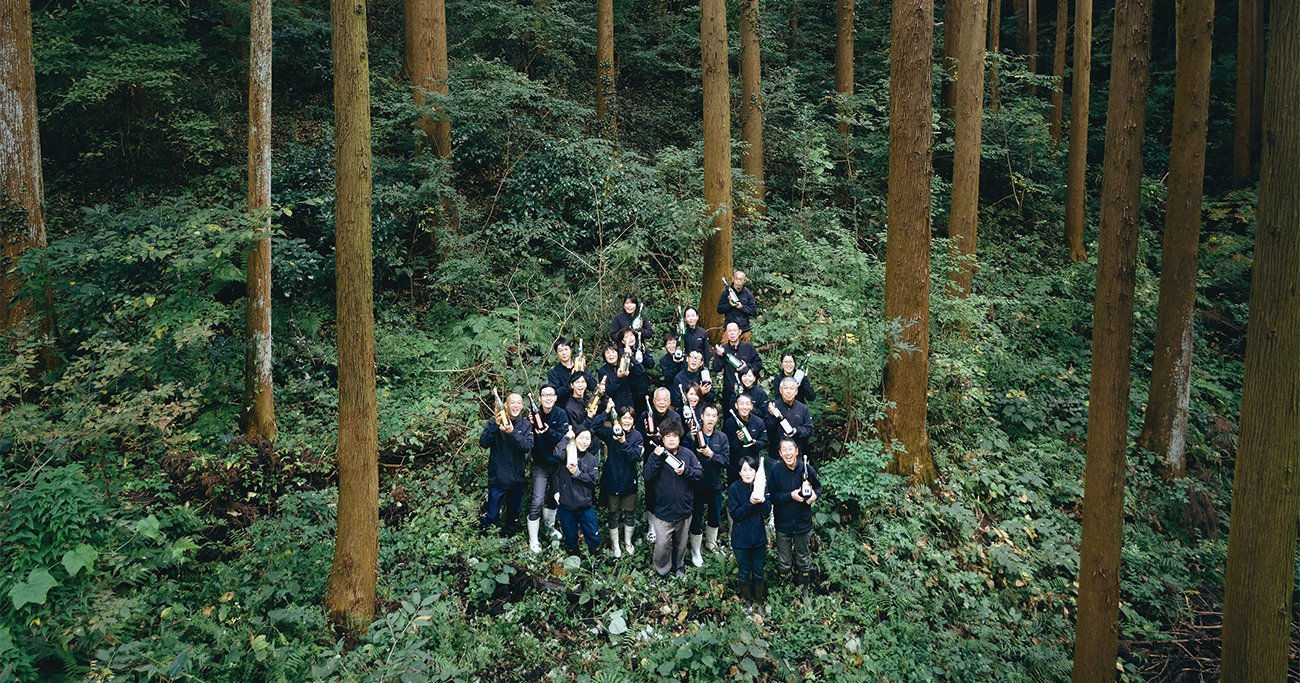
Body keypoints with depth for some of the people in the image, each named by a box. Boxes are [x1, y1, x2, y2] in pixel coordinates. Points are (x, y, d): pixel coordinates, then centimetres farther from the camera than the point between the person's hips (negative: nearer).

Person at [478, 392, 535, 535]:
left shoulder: (526, 425, 0)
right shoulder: (494, 422, -5)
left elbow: (527, 446, -16)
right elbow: (483, 443, -17)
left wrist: (512, 432, -31)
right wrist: (496, 426, -31)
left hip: (517, 479, 3)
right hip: (497, 477, -3)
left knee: (514, 514, 17)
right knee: (492, 515, 0)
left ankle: (508, 536, 42)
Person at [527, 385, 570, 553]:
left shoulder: (561, 414, -9)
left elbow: (563, 437, -18)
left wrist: (548, 431, -35)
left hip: (558, 462, 2)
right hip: (541, 465, -2)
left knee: (554, 496, 19)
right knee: (537, 501, -8)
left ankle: (550, 525, 44)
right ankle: (533, 540, 1)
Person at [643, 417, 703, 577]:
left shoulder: (687, 454, -3)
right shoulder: (656, 455, -5)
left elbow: (700, 472, -6)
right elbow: (646, 476, -14)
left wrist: (686, 471, -23)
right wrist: (656, 458, -24)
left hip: (684, 508, 2)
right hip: (663, 509, -2)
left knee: (681, 542, 18)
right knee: (662, 543, -6)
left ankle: (679, 567, 39)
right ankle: (661, 571, 15)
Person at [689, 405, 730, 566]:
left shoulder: (722, 438, -3)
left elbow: (726, 460, -11)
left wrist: (711, 454, -24)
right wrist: (692, 437, -31)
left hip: (716, 484, 4)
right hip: (697, 484, -4)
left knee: (715, 517, 21)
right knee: (697, 519, 4)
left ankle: (711, 543, 45)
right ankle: (695, 551, 20)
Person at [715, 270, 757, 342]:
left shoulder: (748, 294, 4)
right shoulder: (726, 293, 1)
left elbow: (754, 311, 3)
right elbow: (719, 310, 2)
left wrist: (742, 307, -10)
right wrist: (729, 304, -15)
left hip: (744, 330, 2)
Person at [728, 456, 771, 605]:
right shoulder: (734, 488, -12)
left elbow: (767, 512, -5)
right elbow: (734, 514, -16)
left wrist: (762, 501, -26)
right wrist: (750, 503, -29)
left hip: (759, 537, 2)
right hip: (741, 538, -2)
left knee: (759, 571, 15)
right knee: (744, 572, 13)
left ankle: (759, 600, 32)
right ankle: (747, 601, 30)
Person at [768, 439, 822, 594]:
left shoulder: (807, 469, -14)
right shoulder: (775, 469, -16)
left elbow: (818, 486, 4)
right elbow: (771, 497, -14)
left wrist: (815, 495, -17)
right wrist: (790, 496, -26)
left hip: (803, 523, 1)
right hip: (783, 523, -1)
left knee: (804, 562, 20)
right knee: (784, 564, 12)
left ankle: (804, 592, 41)